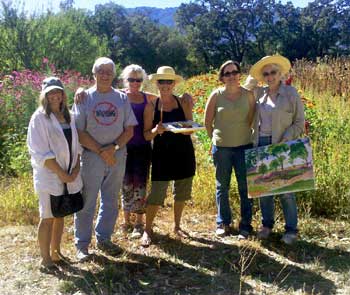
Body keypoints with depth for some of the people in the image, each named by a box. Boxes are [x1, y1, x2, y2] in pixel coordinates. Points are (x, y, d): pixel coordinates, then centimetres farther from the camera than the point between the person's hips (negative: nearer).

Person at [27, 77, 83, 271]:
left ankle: (55, 253, 29)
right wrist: (61, 173, -16)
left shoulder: (67, 116, 9)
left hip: (69, 176, 6)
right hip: (49, 177, -6)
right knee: (48, 218, 2)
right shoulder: (39, 118, -9)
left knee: (60, 215, 15)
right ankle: (45, 259, 14)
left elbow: (76, 144, 12)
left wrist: (76, 168, -3)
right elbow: (41, 152, -15)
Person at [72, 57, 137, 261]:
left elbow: (130, 130, 5)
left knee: (111, 201, 12)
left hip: (118, 156, 3)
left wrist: (114, 147, -11)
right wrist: (101, 151, -13)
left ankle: (104, 239, 27)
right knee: (87, 201, 0)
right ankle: (82, 244, 12)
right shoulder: (84, 98, 0)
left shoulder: (122, 98, 8)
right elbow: (79, 132, -6)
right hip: (92, 156, -3)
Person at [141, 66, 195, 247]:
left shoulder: (183, 103, 2)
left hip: (183, 152, 2)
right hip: (162, 152, -2)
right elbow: (146, 135, -2)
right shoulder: (151, 106, -1)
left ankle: (177, 226, 31)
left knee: (182, 191, 12)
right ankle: (147, 230, 13)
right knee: (156, 193, -5)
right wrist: (155, 130, -22)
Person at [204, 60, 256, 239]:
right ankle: (223, 223, 26)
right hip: (221, 148, 0)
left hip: (244, 146, 0)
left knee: (245, 187, 3)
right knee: (222, 186, 11)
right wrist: (216, 138, 7)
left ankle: (245, 226, 16)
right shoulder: (216, 95, -3)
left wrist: (242, 135, 7)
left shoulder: (248, 94, -1)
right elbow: (207, 121, 4)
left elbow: (251, 119, 6)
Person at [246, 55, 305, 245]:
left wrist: (283, 143, -14)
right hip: (261, 145, 5)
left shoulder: (291, 93, -4)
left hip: (282, 147, -4)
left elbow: (299, 123, -4)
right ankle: (267, 224, 24)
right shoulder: (259, 93, 8)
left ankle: (291, 229, 11)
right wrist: (251, 83, 8)